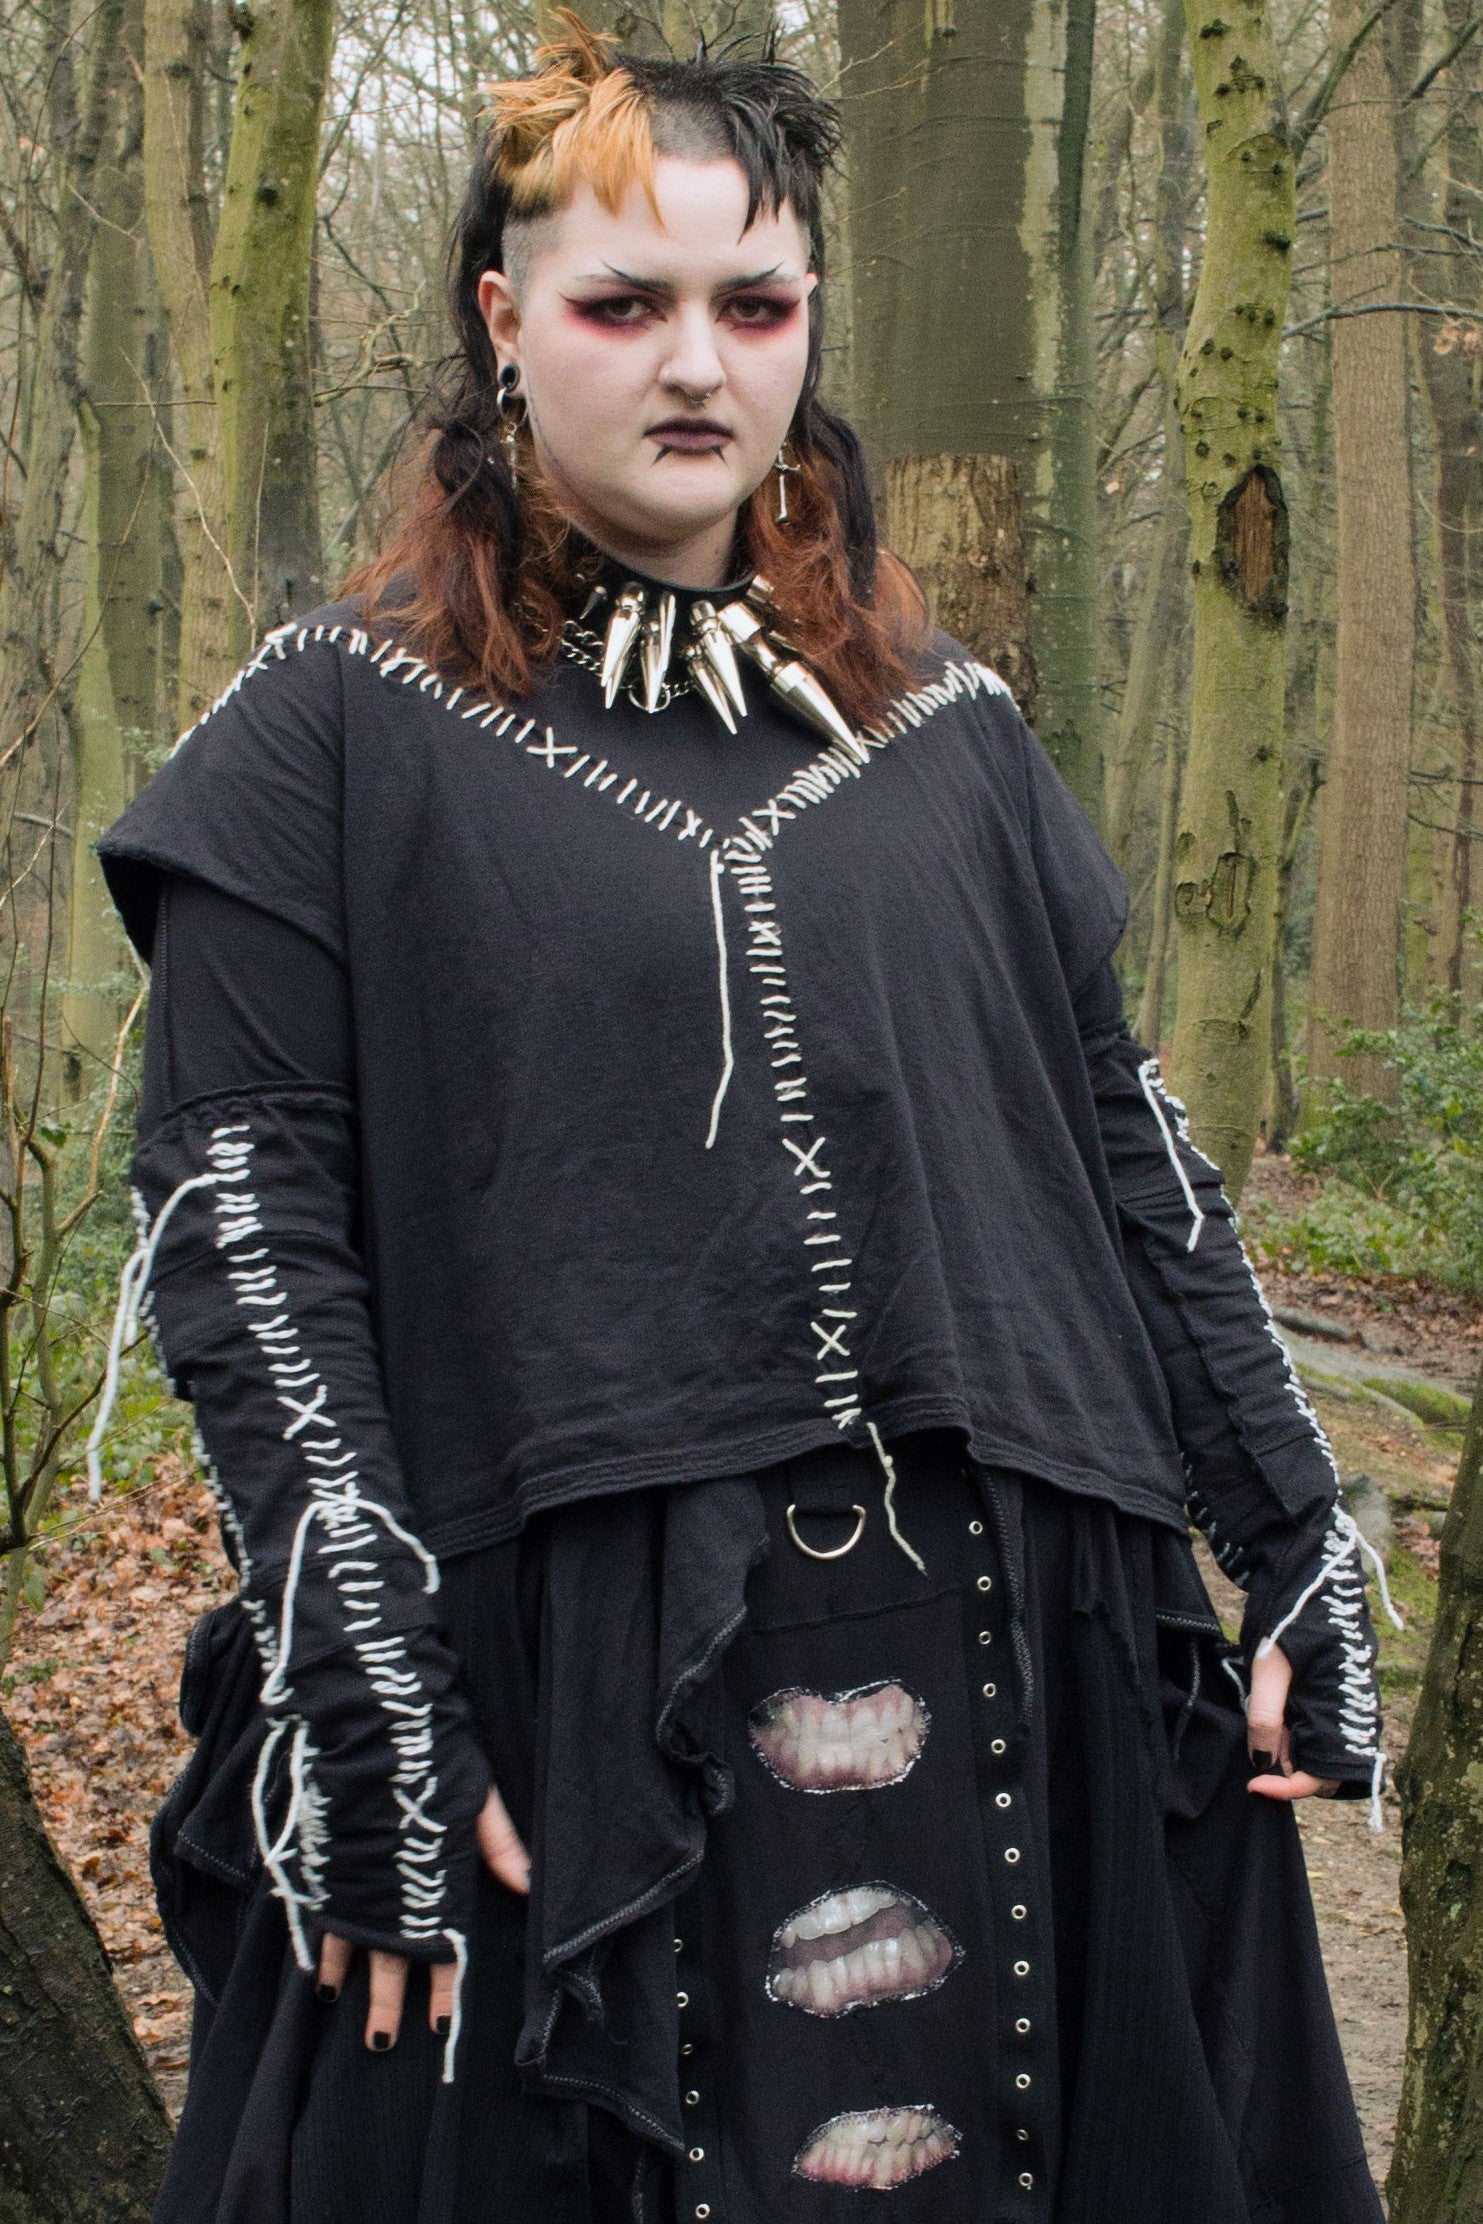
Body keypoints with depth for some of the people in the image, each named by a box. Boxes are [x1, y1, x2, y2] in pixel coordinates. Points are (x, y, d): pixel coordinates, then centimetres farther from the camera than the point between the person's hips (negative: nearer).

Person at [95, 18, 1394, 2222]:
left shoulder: (948, 731, 12)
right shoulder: (341, 736, 1)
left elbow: (1123, 1148, 13)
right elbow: (241, 1216, -6)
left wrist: (1301, 1542, 7)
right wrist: (361, 1681, -15)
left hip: (1014, 1681, 4)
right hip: (553, 1687, -3)